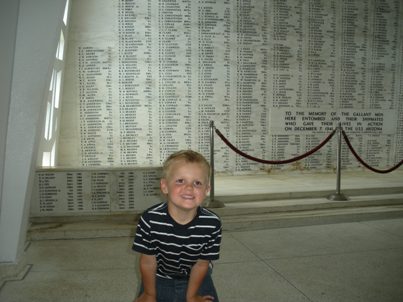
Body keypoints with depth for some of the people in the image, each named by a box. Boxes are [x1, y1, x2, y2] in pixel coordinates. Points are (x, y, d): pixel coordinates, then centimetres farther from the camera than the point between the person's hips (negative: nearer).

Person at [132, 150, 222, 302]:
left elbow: (202, 263, -12)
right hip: (159, 277, 0)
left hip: (195, 278, 1)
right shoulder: (150, 220, -31)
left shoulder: (212, 223, -28)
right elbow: (148, 262, -16)